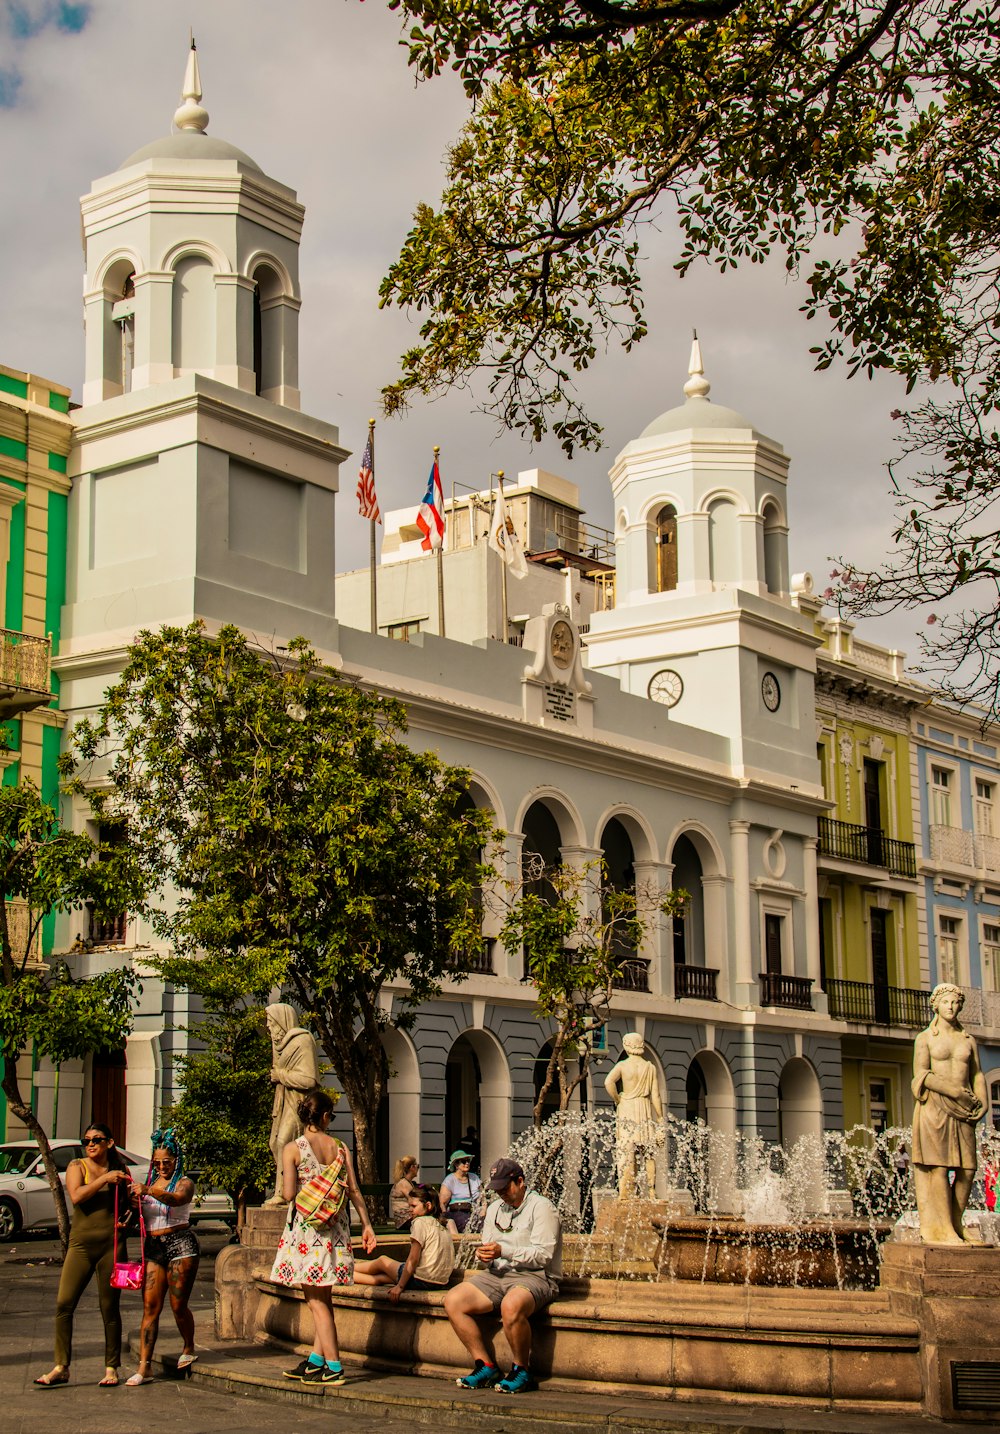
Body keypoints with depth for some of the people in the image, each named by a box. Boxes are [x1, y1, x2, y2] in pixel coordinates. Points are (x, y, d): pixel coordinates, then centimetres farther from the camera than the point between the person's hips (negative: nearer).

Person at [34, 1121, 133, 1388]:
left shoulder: (120, 1170, 10)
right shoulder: (77, 1167, 5)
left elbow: (129, 1206, 21)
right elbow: (76, 1196, -14)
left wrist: (132, 1193, 0)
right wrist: (104, 1179, -17)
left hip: (112, 1244, 1)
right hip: (81, 1243, -1)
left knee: (109, 1307, 4)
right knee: (64, 1304, -9)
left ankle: (111, 1368, 12)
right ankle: (61, 1368, -3)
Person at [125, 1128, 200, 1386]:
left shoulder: (184, 1183, 1)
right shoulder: (150, 1182, 18)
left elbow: (176, 1199, -23)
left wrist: (148, 1191, -39)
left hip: (180, 1244, -4)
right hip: (153, 1248, 4)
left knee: (178, 1305, -2)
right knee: (150, 1306, -5)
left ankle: (189, 1348, 24)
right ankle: (144, 1366, -8)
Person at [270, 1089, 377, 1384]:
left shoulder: (293, 1149, -8)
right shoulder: (340, 1147, 4)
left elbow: (289, 1193, -14)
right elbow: (354, 1191, 2)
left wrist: (286, 1180, 8)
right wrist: (366, 1225, 8)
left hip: (307, 1227, -4)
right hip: (335, 1226, 4)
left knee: (315, 1299, -1)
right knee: (321, 1297, 15)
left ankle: (333, 1366, -4)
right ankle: (317, 1359, 19)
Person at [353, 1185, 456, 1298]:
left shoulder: (420, 1222, -9)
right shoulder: (441, 1226, 15)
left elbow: (413, 1259, -14)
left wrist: (400, 1286, -11)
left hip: (422, 1281, -7)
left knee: (383, 1260, 17)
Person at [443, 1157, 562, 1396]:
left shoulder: (542, 1208, -4)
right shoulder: (494, 1209, 20)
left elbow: (543, 1255, -14)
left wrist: (504, 1251, -21)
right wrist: (483, 1256, -4)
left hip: (534, 1277, -7)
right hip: (497, 1275, 7)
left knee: (511, 1306, -39)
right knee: (453, 1301, -14)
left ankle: (522, 1370, -17)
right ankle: (486, 1367, -7)